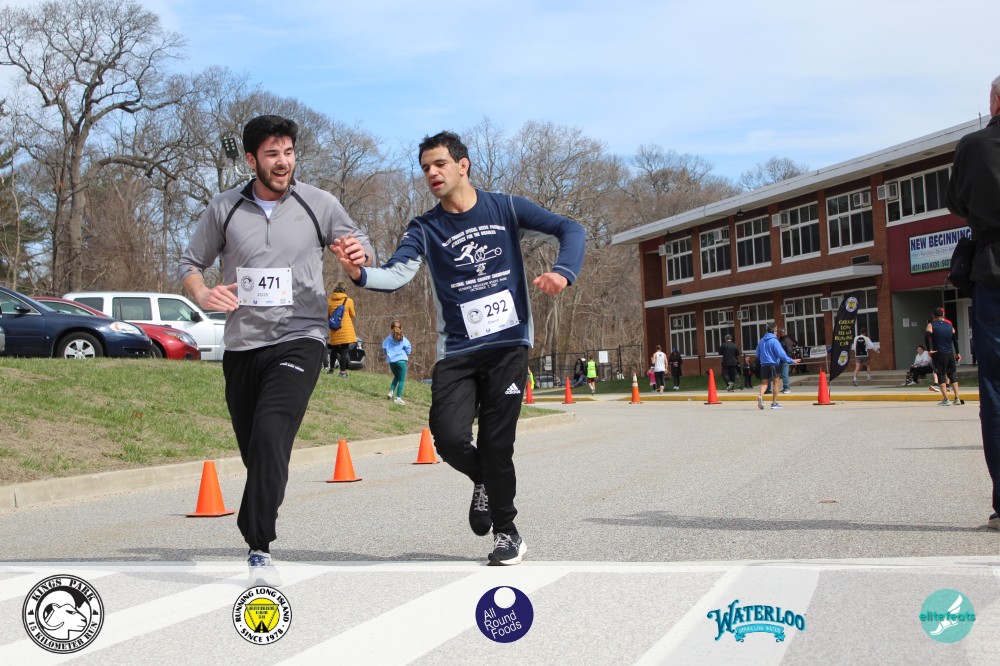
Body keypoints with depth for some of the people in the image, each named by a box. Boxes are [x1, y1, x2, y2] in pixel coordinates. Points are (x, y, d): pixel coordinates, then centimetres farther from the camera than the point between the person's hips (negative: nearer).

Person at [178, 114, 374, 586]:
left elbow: (362, 252, 10)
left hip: (298, 340, -3)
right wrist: (203, 295, -9)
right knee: (253, 450, 10)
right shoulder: (225, 208, 4)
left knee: (270, 436, -24)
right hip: (242, 346, 3)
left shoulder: (318, 204, 1)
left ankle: (259, 548, -22)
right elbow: (189, 263, 13)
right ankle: (258, 533, 33)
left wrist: (360, 258, -15)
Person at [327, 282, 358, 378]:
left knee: (334, 350, 19)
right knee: (344, 350, -1)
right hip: (346, 330, -3)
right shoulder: (349, 301, -6)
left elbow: (327, 316, 8)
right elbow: (353, 315, 4)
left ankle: (331, 369, 28)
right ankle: (343, 372, -2)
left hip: (334, 331, 3)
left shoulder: (329, 301, 1)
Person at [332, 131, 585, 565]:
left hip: (508, 345, -1)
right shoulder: (424, 229, 4)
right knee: (450, 438, -15)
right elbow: (397, 274, -12)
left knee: (496, 444, -6)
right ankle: (484, 481, 20)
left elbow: (570, 229, 0)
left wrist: (563, 272, -20)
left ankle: (506, 533, 16)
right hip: (456, 352, 1)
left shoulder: (505, 209, 3)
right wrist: (359, 274, -34)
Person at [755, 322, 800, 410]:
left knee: (764, 383, 8)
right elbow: (781, 353, -15)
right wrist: (791, 360, -10)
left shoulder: (761, 341, 6)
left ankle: (760, 396, -21)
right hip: (773, 364, -4)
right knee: (775, 383, 8)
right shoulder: (774, 341, -11)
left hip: (764, 365, 4)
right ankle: (774, 403, 10)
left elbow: (758, 354, 12)